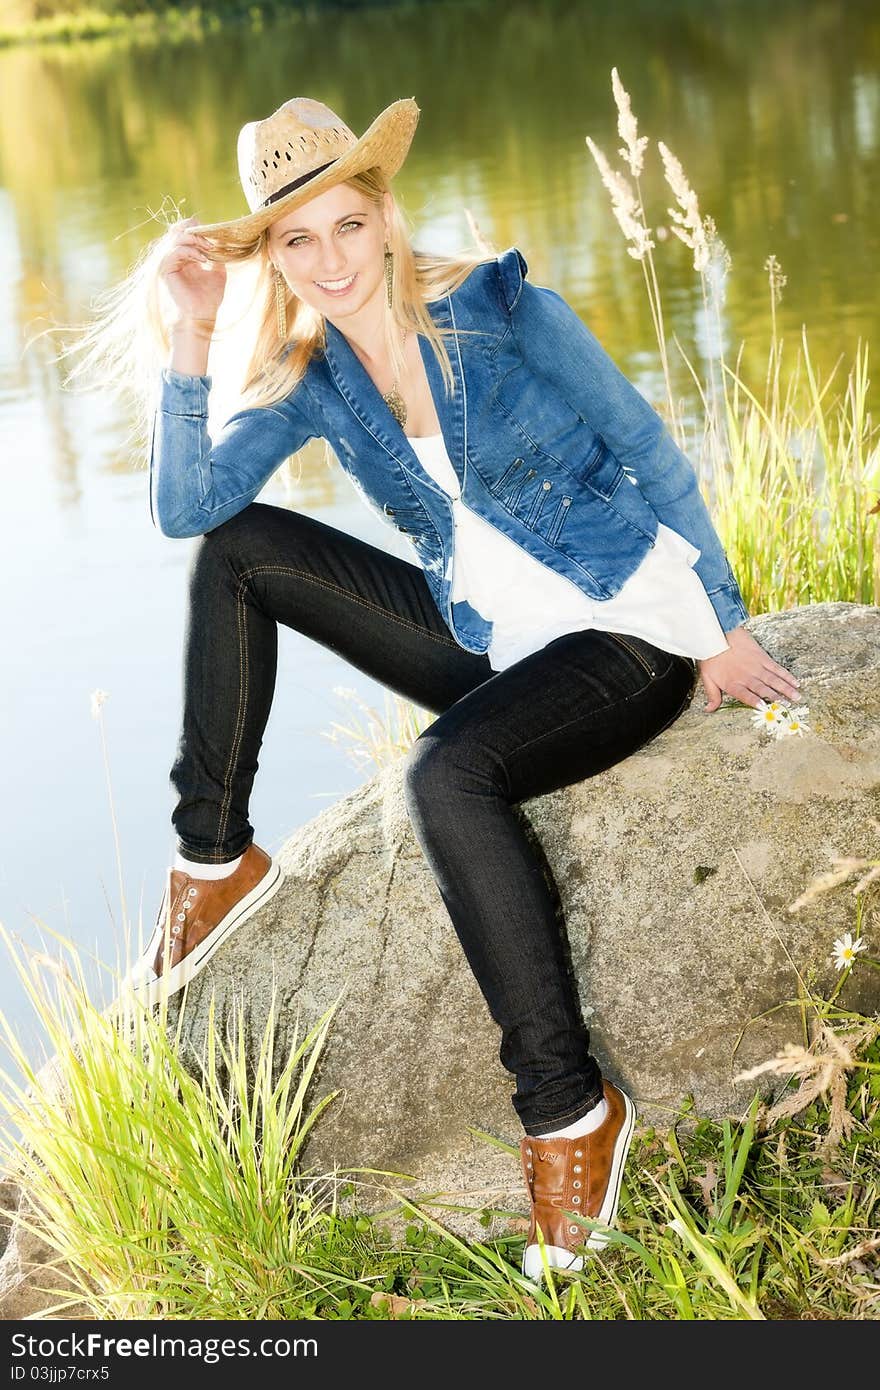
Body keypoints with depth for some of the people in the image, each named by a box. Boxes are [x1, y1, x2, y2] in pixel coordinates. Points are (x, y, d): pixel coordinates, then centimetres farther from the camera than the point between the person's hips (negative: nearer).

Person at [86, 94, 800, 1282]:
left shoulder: (504, 312, -13)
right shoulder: (312, 379, 0)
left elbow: (653, 458, -6)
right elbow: (184, 507, -10)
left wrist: (725, 629, -5)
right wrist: (190, 339, -18)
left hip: (629, 637, -6)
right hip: (488, 647, 6)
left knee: (447, 774, -36)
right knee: (235, 549, -2)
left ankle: (570, 1108, -25)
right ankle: (217, 856, 3)